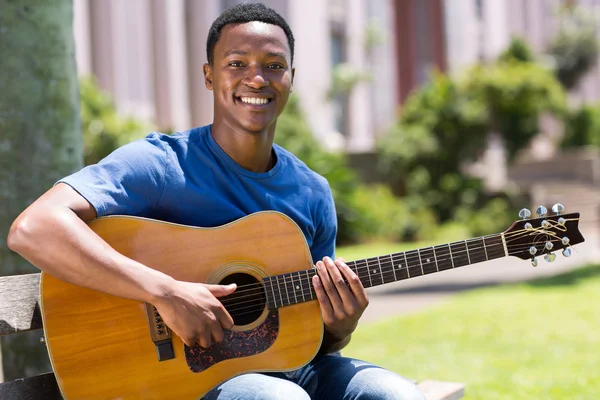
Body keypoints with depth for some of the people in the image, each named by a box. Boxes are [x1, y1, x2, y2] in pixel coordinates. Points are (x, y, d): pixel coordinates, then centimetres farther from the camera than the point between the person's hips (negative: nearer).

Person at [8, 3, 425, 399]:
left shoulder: (314, 193, 8)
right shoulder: (161, 163, -10)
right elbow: (32, 230, -26)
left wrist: (341, 326, -9)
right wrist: (167, 292, -31)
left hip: (290, 367, 6)